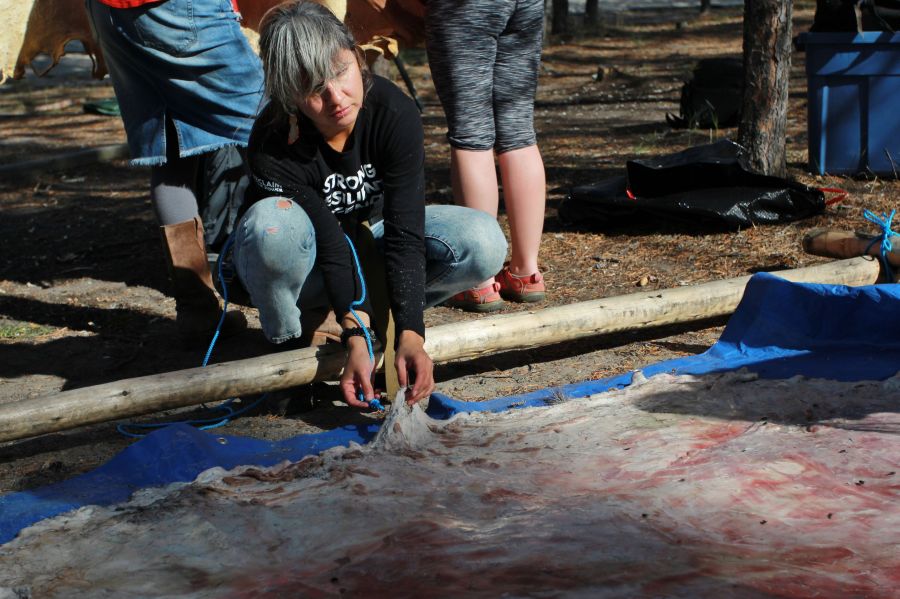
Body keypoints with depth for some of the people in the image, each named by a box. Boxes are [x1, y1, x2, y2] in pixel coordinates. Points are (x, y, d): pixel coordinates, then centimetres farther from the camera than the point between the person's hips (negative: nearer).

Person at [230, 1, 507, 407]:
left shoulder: (395, 112, -26)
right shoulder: (272, 147, -31)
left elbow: (405, 232, -30)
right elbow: (332, 246, -31)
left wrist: (409, 334, -39)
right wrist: (356, 340, -40)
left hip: (373, 230, 2)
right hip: (310, 260, -2)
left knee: (483, 244, -25)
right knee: (272, 226, -40)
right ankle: (285, 343, -12)